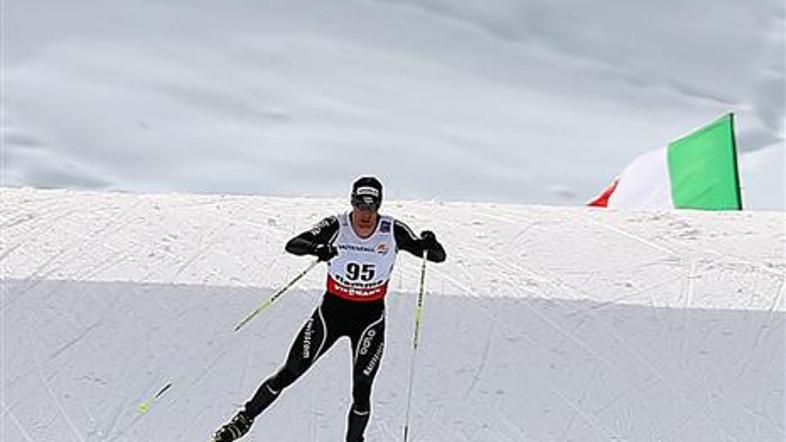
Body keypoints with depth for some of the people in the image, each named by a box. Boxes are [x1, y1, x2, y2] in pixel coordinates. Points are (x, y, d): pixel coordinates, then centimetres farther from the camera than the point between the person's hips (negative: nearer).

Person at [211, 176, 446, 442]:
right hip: (332, 310, 0)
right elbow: (292, 245, -24)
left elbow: (439, 257, -11)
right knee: (289, 374, 0)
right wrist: (316, 249, -46)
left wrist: (429, 246, -35)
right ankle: (245, 420, 19)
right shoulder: (336, 227, -14)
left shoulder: (393, 231, -12)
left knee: (361, 392, -9)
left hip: (370, 318, 0)